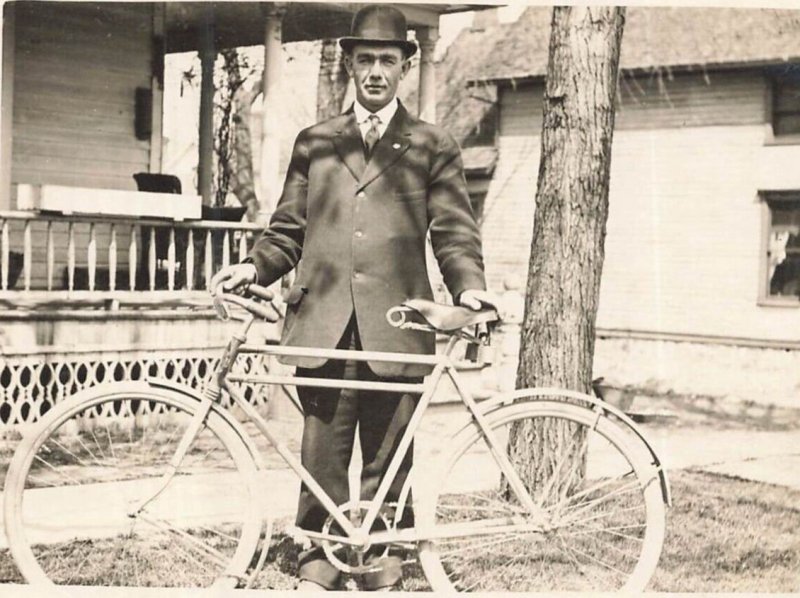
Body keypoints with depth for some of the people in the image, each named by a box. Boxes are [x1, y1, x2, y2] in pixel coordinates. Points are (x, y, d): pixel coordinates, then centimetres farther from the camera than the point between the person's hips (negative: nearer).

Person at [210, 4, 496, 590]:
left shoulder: (434, 147, 11)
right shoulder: (313, 143, 17)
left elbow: (454, 233, 5)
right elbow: (288, 230, 16)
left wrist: (470, 287, -12)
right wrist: (255, 267, -2)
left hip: (396, 328, -1)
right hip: (324, 327, 2)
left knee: (386, 460, 3)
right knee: (322, 454, 0)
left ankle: (383, 568, 16)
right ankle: (318, 564, 11)